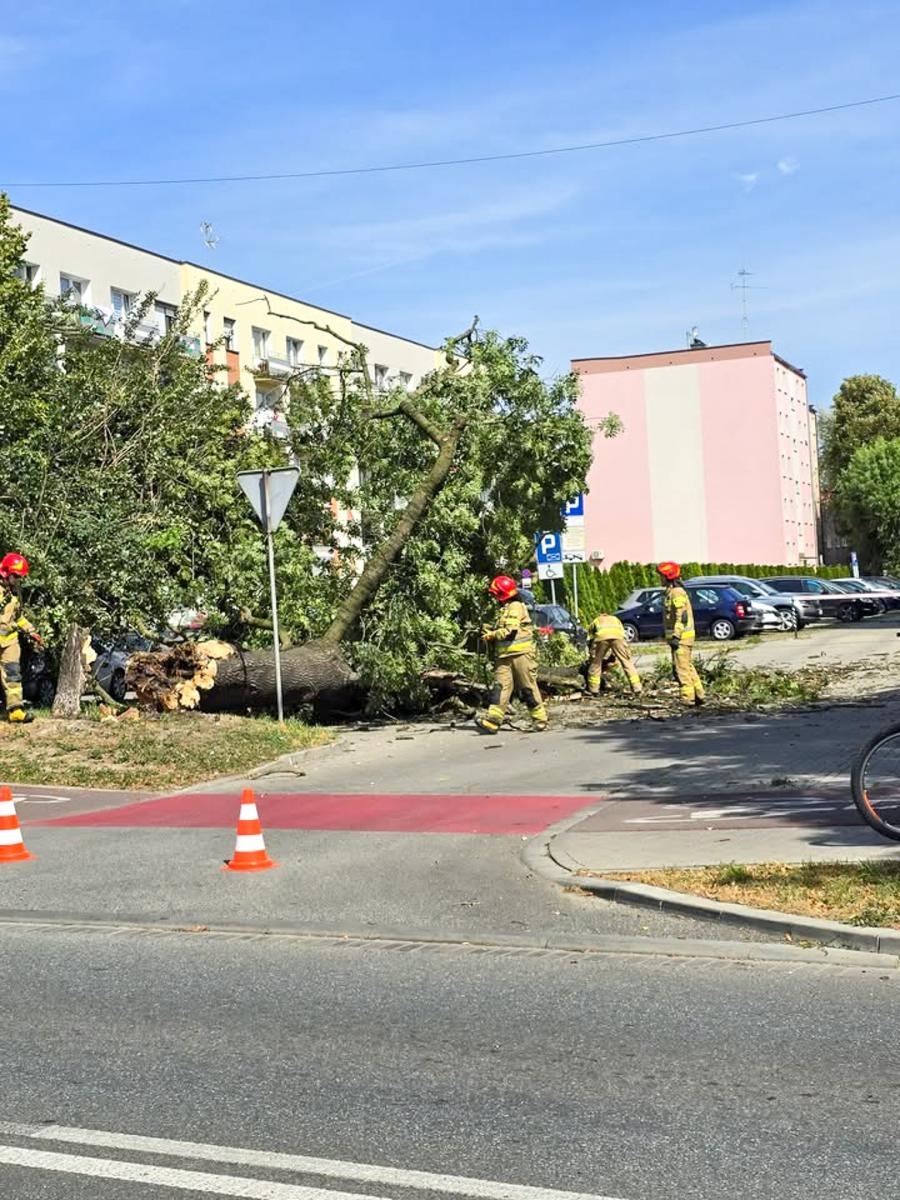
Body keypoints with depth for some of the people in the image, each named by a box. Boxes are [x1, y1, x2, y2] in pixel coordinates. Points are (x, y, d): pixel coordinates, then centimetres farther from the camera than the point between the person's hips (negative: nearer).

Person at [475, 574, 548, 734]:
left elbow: (510, 631, -17)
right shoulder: (504, 610, 22)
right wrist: (489, 630, 7)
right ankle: (492, 720, -14)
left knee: (528, 688, -2)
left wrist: (492, 635, -7)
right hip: (505, 656, 8)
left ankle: (540, 718, 7)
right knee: (500, 686, -4)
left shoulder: (516, 607, -8)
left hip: (520, 653, -8)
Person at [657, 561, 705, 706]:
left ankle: (688, 698, -7)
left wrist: (676, 636, -25)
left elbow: (682, 616, -22)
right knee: (688, 667, 15)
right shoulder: (671, 592, 18)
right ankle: (699, 695, 20)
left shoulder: (677, 593, -14)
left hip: (681, 637, -11)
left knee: (681, 668, -9)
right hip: (681, 637, 11)